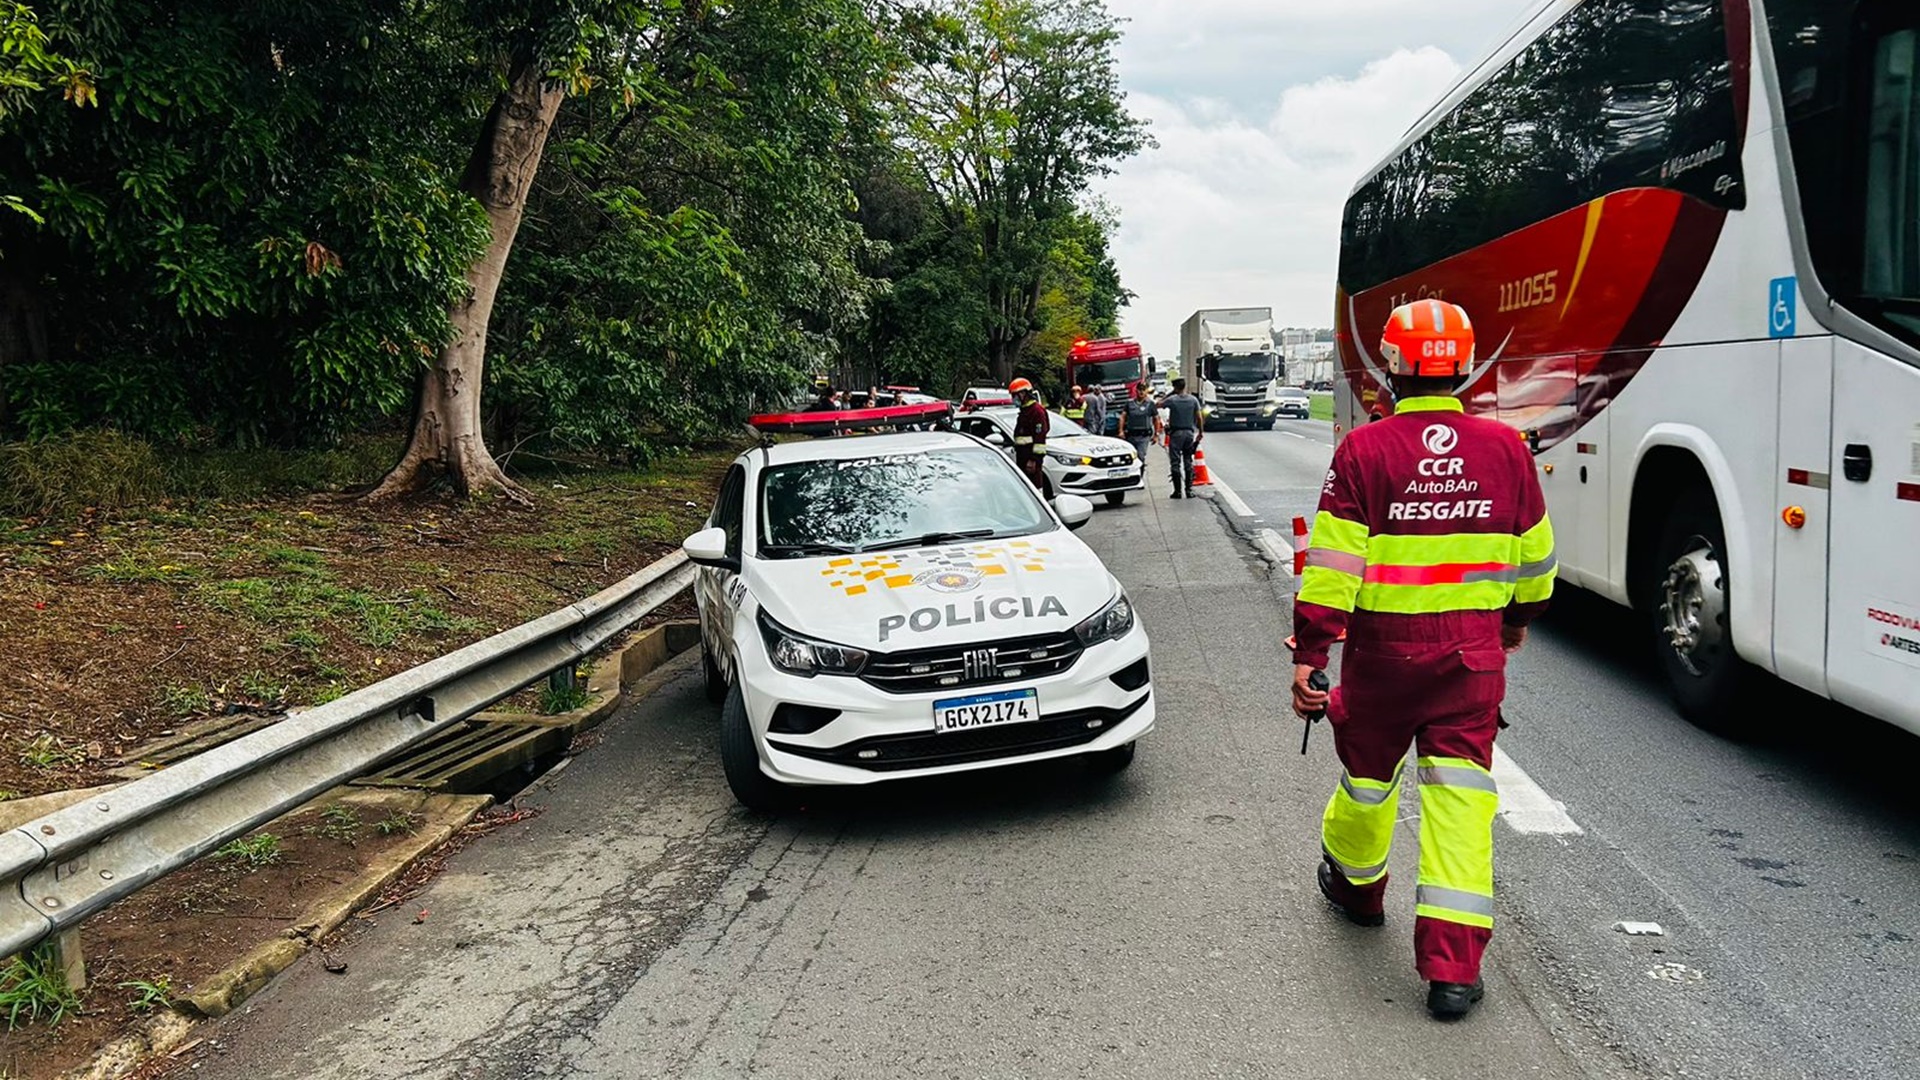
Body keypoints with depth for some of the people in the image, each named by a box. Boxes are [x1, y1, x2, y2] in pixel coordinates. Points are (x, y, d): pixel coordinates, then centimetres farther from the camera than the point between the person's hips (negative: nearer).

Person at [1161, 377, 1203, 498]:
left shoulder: (1172, 399, -10)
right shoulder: (1193, 400, 0)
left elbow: (1158, 405, 4)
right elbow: (1198, 418, 1)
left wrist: (1169, 394, 7)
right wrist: (1200, 432, 11)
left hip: (1176, 433, -3)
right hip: (1189, 432, 3)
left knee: (1175, 463, 1)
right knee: (1188, 462, 9)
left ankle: (1178, 491, -2)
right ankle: (1189, 490, 7)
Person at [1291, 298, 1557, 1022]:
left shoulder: (1365, 450, -11)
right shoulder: (1505, 447, 0)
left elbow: (1332, 565, -14)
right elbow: (1535, 557, 12)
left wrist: (1309, 653, -11)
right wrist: (1521, 617, 29)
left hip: (1384, 647, -2)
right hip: (1475, 650, 2)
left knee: (1367, 771, 19)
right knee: (1460, 795, 3)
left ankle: (1354, 884, 46)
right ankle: (1452, 966, 0)